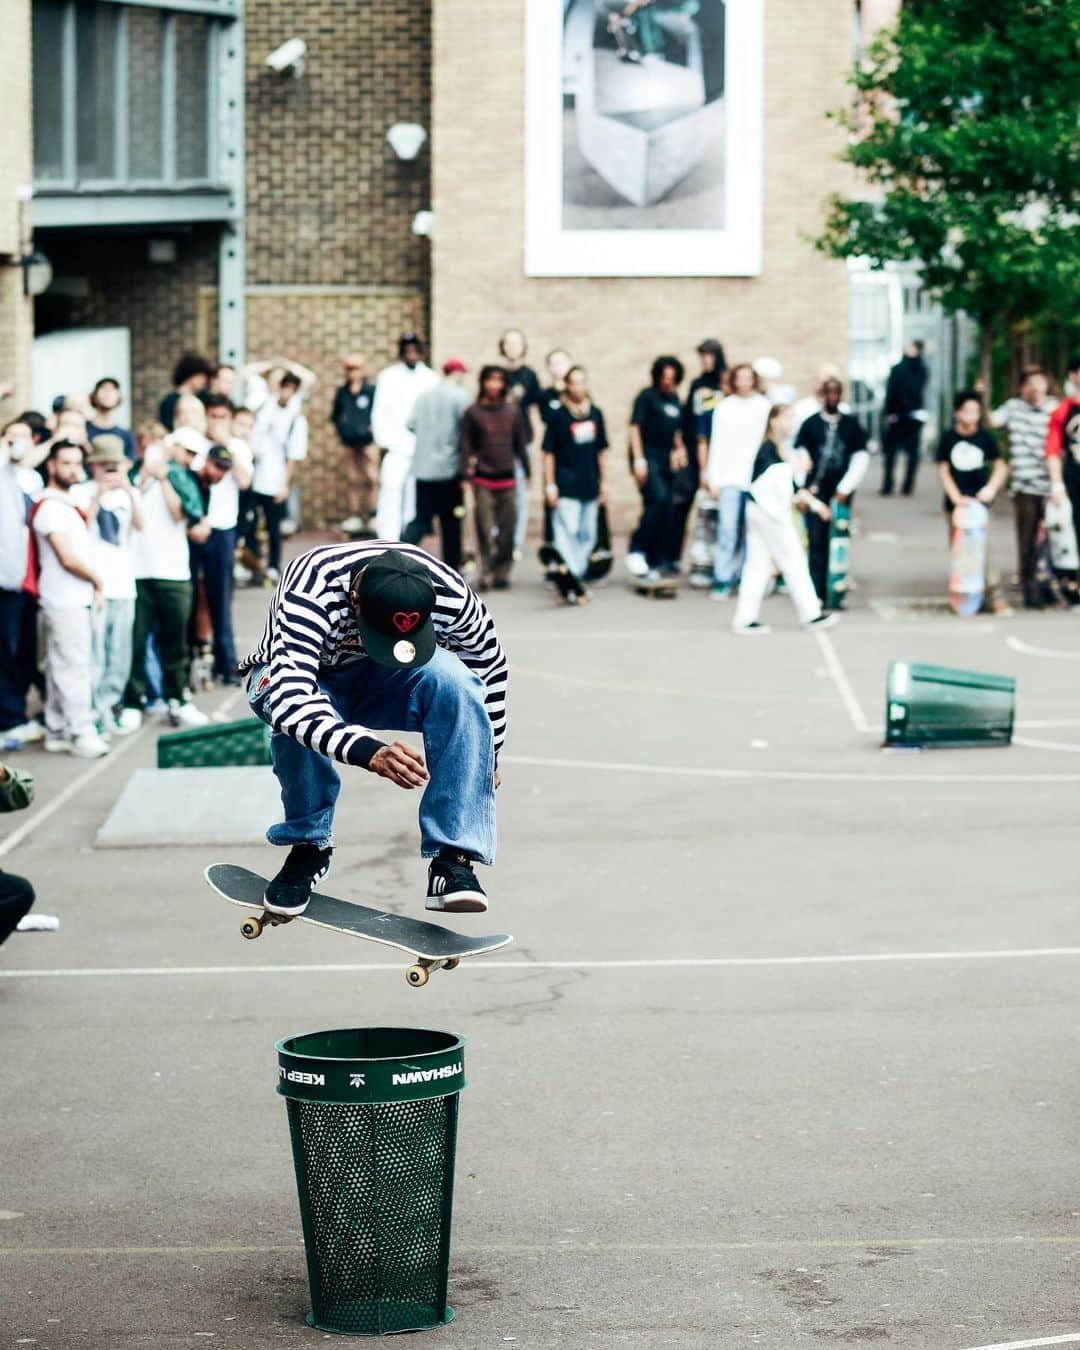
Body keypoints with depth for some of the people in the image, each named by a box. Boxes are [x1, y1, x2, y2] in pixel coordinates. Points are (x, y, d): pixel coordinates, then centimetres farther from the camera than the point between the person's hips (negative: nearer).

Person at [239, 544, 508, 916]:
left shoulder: (450, 595, -27)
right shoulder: (309, 595, -38)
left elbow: (489, 669, -6)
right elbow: (290, 698, -50)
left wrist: (486, 760, 3)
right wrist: (368, 752, -63)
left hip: (385, 687, 2)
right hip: (300, 678, -2)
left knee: (453, 680, -31)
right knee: (293, 716, -39)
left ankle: (453, 858, -29)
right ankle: (308, 844, -12)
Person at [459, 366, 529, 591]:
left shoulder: (512, 410, 8)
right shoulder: (472, 412, 0)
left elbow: (520, 443, 14)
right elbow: (465, 445, -1)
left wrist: (527, 470, 14)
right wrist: (466, 474, -8)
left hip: (507, 479, 3)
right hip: (483, 479, -3)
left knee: (507, 529, 2)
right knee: (485, 529, -6)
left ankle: (502, 573, 10)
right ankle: (486, 574, -2)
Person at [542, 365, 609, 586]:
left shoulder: (595, 414, 8)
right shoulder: (558, 416, -5)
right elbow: (549, 453, -3)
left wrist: (604, 482, 15)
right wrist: (550, 485, -7)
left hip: (590, 485, 5)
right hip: (566, 485, -5)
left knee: (588, 534, 10)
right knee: (568, 532, -12)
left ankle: (581, 573, 20)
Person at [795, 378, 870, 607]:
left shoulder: (852, 424, 8)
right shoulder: (810, 424, 7)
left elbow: (861, 459, 4)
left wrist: (845, 488, -3)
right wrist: (806, 486, -3)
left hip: (841, 493, 1)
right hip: (816, 492, -1)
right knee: (816, 543, -6)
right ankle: (817, 594, -6)